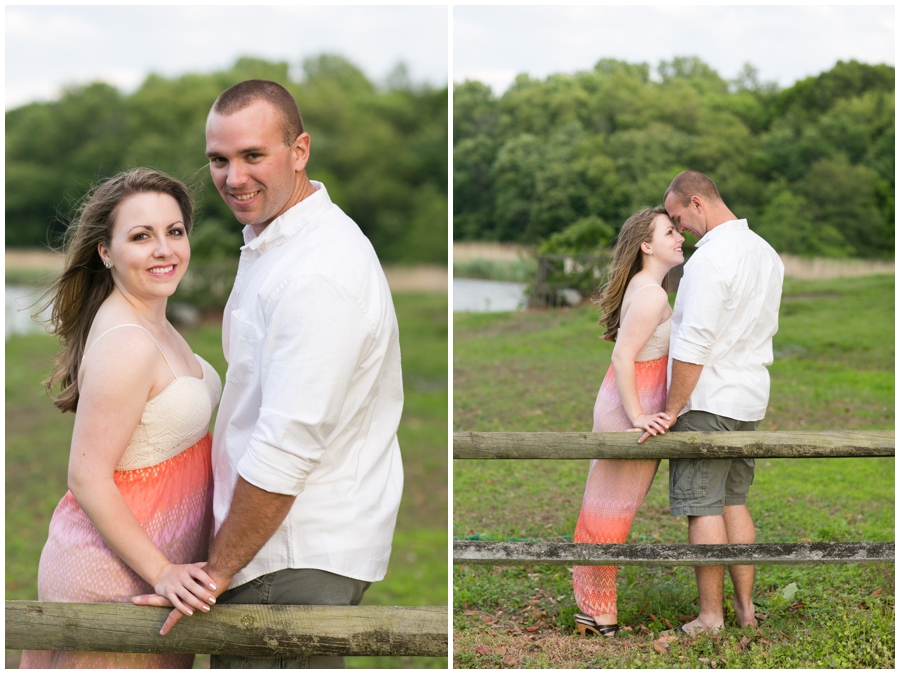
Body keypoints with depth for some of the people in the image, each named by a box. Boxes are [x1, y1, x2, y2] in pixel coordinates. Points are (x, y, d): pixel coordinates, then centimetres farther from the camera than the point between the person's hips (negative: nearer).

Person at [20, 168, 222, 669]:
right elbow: (88, 478, -23)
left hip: (154, 562, 9)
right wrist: (162, 573, -23)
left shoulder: (153, 326, 7)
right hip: (114, 576, -9)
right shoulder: (124, 346, -22)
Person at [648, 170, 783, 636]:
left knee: (704, 508, -3)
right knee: (734, 501, 15)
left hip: (708, 400, -9)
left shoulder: (711, 256, -17)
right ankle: (745, 607, 17)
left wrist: (670, 411, -15)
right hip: (751, 398, 9)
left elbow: (694, 345, -21)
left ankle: (710, 619, 0)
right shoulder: (766, 253, 12)